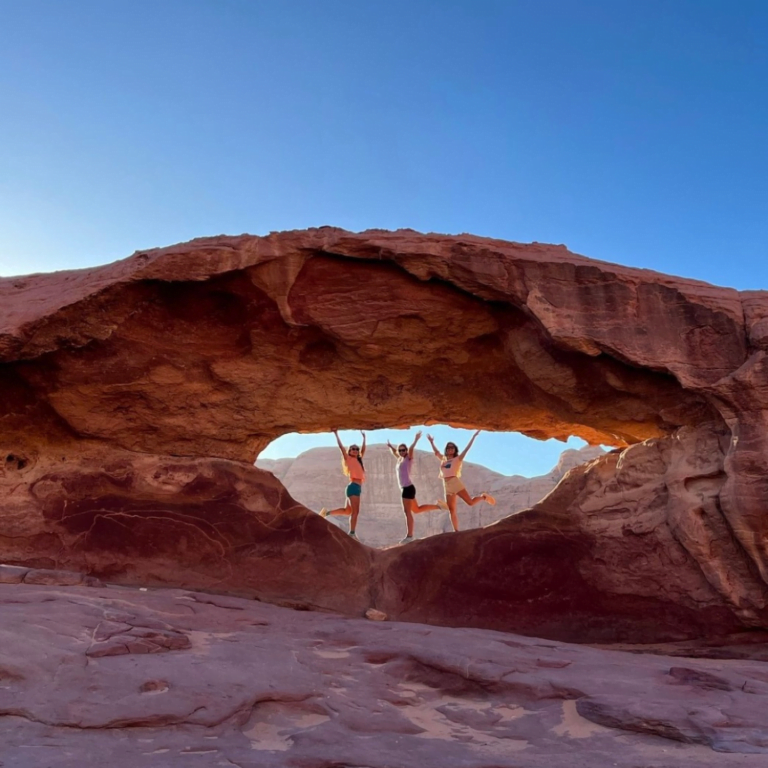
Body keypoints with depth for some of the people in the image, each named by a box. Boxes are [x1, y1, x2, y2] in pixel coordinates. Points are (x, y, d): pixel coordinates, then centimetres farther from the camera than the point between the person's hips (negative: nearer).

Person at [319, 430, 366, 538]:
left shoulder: (358, 460, 18)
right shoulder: (348, 459, 0)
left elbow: (363, 450, 26)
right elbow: (341, 447, -3)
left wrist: (364, 438, 26)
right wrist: (336, 434, -2)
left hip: (357, 487, 8)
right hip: (353, 487, -8)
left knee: (347, 510, 13)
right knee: (355, 511, -12)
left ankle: (327, 512, 22)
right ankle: (352, 533, -12)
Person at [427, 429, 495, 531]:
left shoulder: (458, 459, 7)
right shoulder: (443, 459, 19)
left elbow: (467, 448, 2)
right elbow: (436, 452, 32)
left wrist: (474, 436, -1)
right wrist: (431, 442, 36)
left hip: (455, 482, -5)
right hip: (447, 487, 5)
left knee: (470, 502, -10)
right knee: (452, 511, 0)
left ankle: (483, 497, 18)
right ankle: (456, 531, 0)